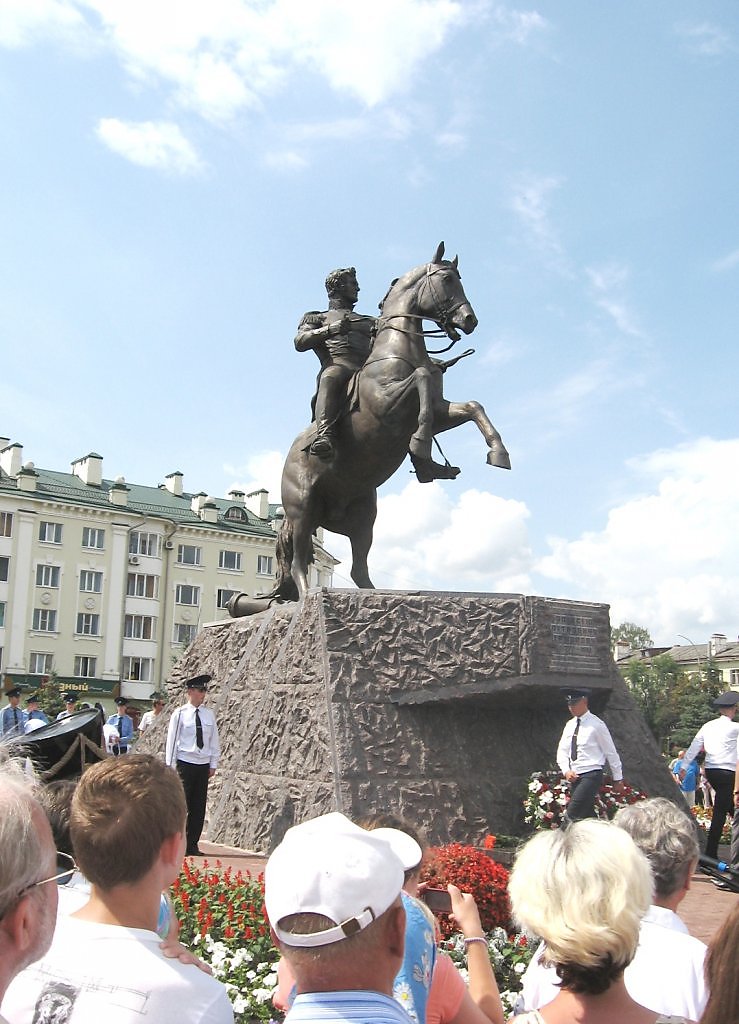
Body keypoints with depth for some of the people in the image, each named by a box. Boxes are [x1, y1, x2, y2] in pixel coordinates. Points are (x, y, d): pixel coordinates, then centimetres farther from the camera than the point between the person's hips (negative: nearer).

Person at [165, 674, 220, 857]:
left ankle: (192, 844, 12)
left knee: (199, 806, 4)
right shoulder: (180, 714, -4)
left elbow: (215, 741, 13)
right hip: (185, 764, -4)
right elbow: (172, 741, -1)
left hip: (203, 765, 4)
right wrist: (171, 767, -4)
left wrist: (213, 765, 8)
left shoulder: (209, 714, 8)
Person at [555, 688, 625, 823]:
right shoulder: (570, 725, 11)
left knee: (571, 815, -18)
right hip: (574, 776, 7)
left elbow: (611, 752, -3)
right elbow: (562, 751, 12)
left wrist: (618, 779, -1)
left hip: (591, 775, -7)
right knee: (588, 817, 11)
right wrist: (566, 771, -6)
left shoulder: (596, 724, -7)